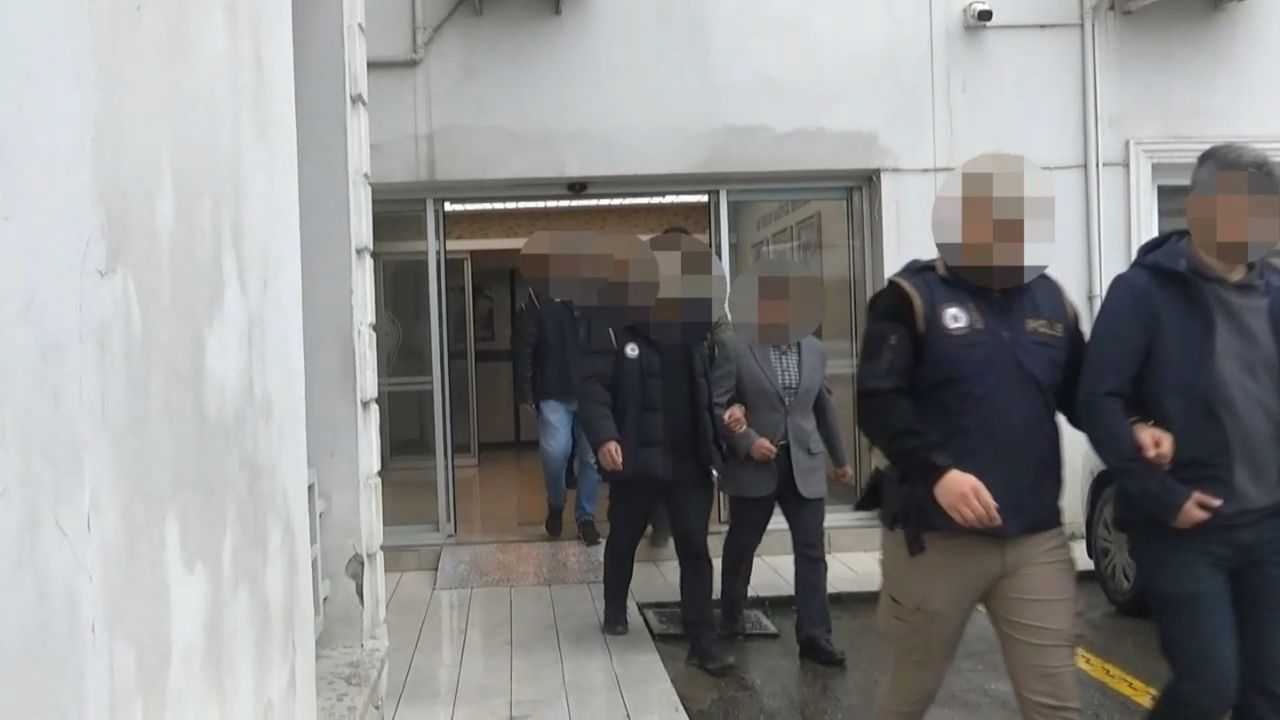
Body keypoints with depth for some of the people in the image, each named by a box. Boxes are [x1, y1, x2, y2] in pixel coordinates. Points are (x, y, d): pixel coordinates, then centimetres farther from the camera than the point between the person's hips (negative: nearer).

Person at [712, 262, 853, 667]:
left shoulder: (814, 349, 8)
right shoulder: (735, 348, -7)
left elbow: (824, 406, 17)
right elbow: (715, 404, -9)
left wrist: (839, 458, 22)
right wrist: (747, 442, -19)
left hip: (804, 465, 3)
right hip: (754, 465, -3)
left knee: (812, 551, -1)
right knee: (741, 547, 13)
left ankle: (814, 636, 4)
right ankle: (730, 620, 32)